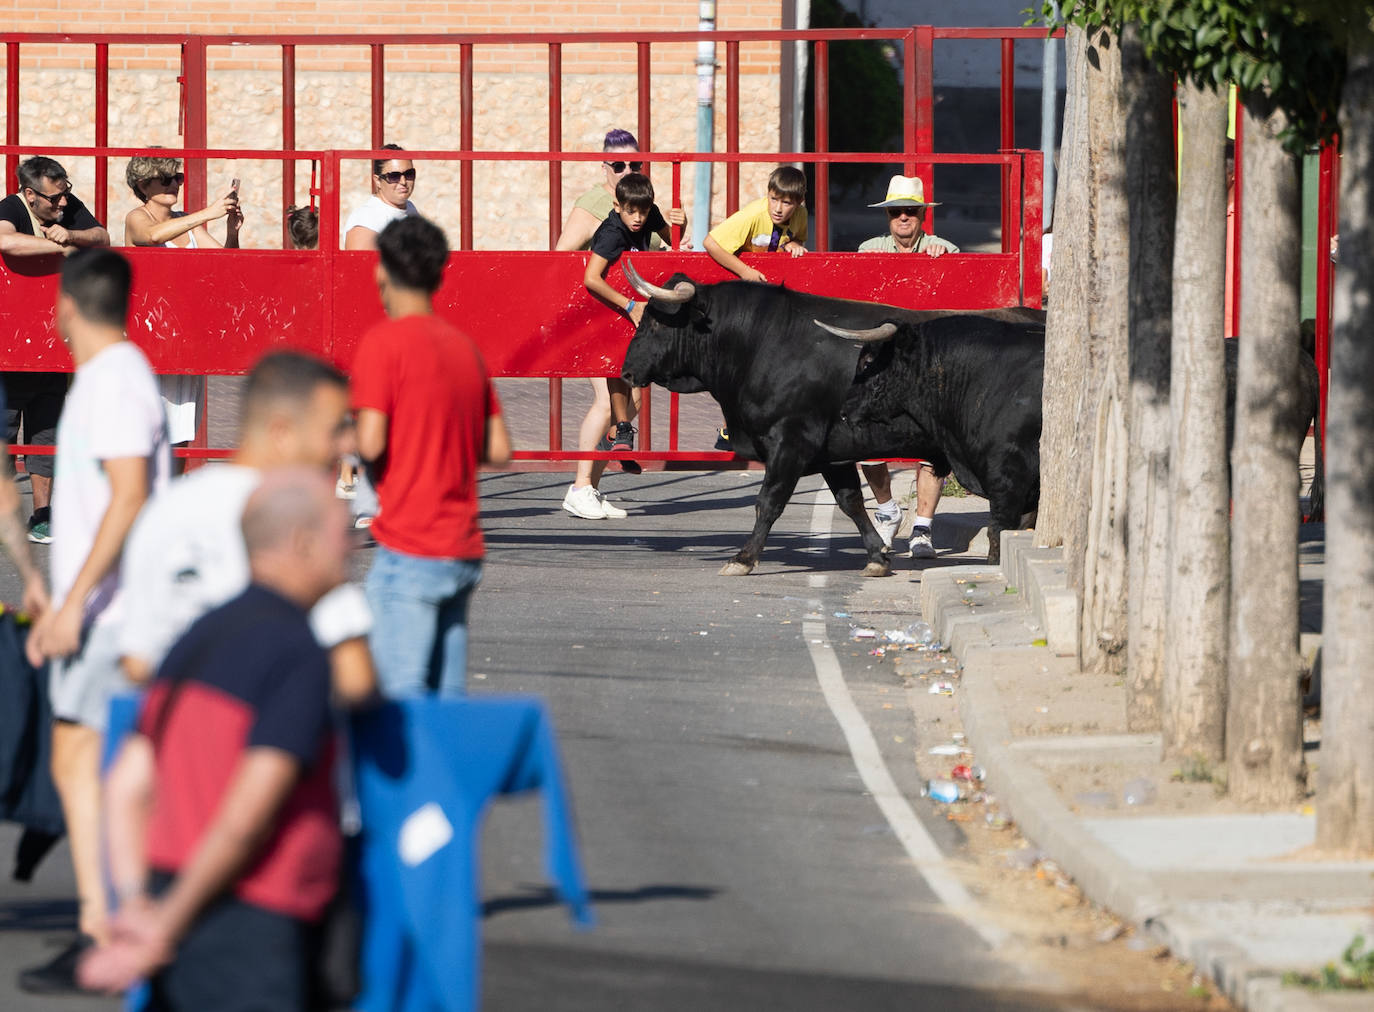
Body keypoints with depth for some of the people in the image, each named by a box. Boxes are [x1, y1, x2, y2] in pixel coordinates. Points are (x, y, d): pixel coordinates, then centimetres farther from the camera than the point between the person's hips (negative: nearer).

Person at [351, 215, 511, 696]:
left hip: (409, 550, -7)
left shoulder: (384, 341, -8)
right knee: (447, 698, 9)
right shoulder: (464, 345, 13)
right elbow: (499, 451, 14)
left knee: (401, 696, -9)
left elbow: (370, 444, -15)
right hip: (463, 550, 7)